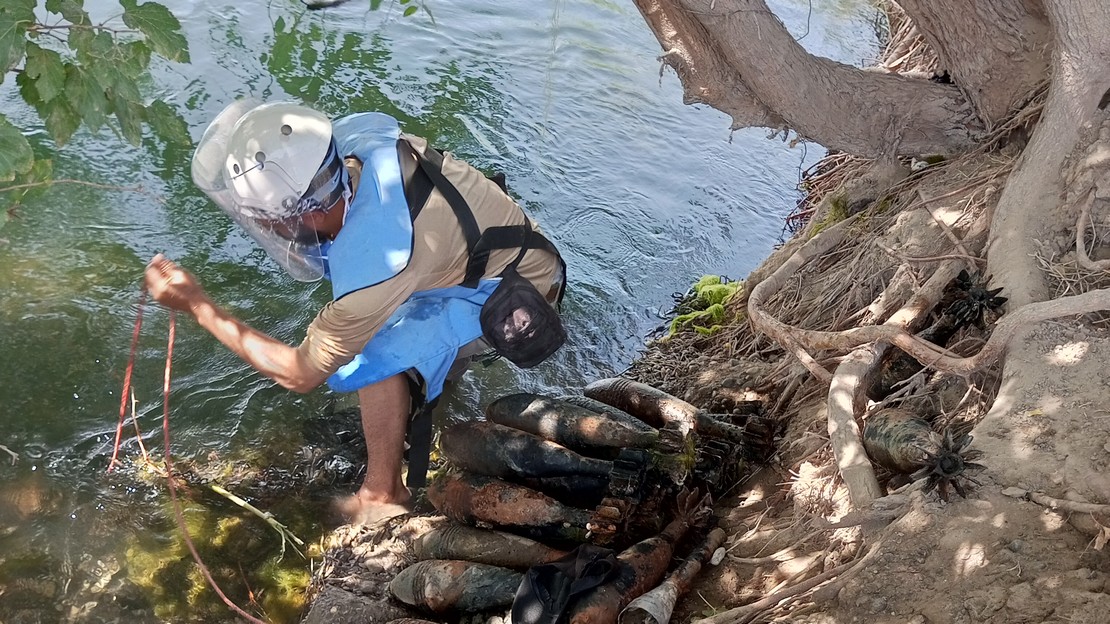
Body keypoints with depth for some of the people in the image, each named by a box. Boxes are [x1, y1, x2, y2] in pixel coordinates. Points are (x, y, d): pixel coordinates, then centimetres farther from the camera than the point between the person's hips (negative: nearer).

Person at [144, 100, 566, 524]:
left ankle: (382, 497, -2)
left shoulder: (372, 265, -36)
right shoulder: (349, 139, -18)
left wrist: (197, 306, -17)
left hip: (514, 297, -8)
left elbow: (300, 373, -20)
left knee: (375, 359, -23)